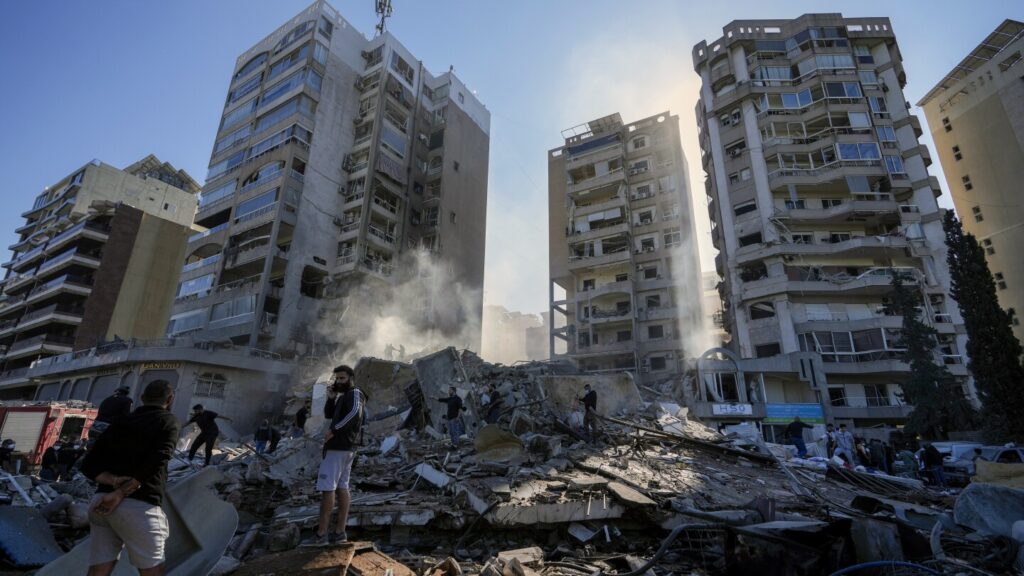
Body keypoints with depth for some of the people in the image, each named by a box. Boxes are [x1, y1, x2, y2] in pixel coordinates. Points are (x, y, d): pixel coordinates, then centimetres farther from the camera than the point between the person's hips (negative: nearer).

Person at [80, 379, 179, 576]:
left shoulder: (118, 424, 19)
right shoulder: (167, 420, 1)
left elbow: (88, 465, 12)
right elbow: (155, 463, -14)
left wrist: (114, 480, -2)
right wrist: (120, 494, -9)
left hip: (101, 502, 6)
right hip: (139, 506, -6)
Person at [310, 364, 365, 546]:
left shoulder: (355, 393, -10)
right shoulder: (344, 396, 19)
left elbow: (355, 414, -29)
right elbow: (328, 414, 16)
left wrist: (333, 430, -26)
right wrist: (331, 398, 1)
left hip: (337, 447, -9)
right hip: (344, 448, 9)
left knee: (327, 487, -6)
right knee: (341, 487, 7)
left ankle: (321, 533, -2)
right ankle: (340, 531, 10)